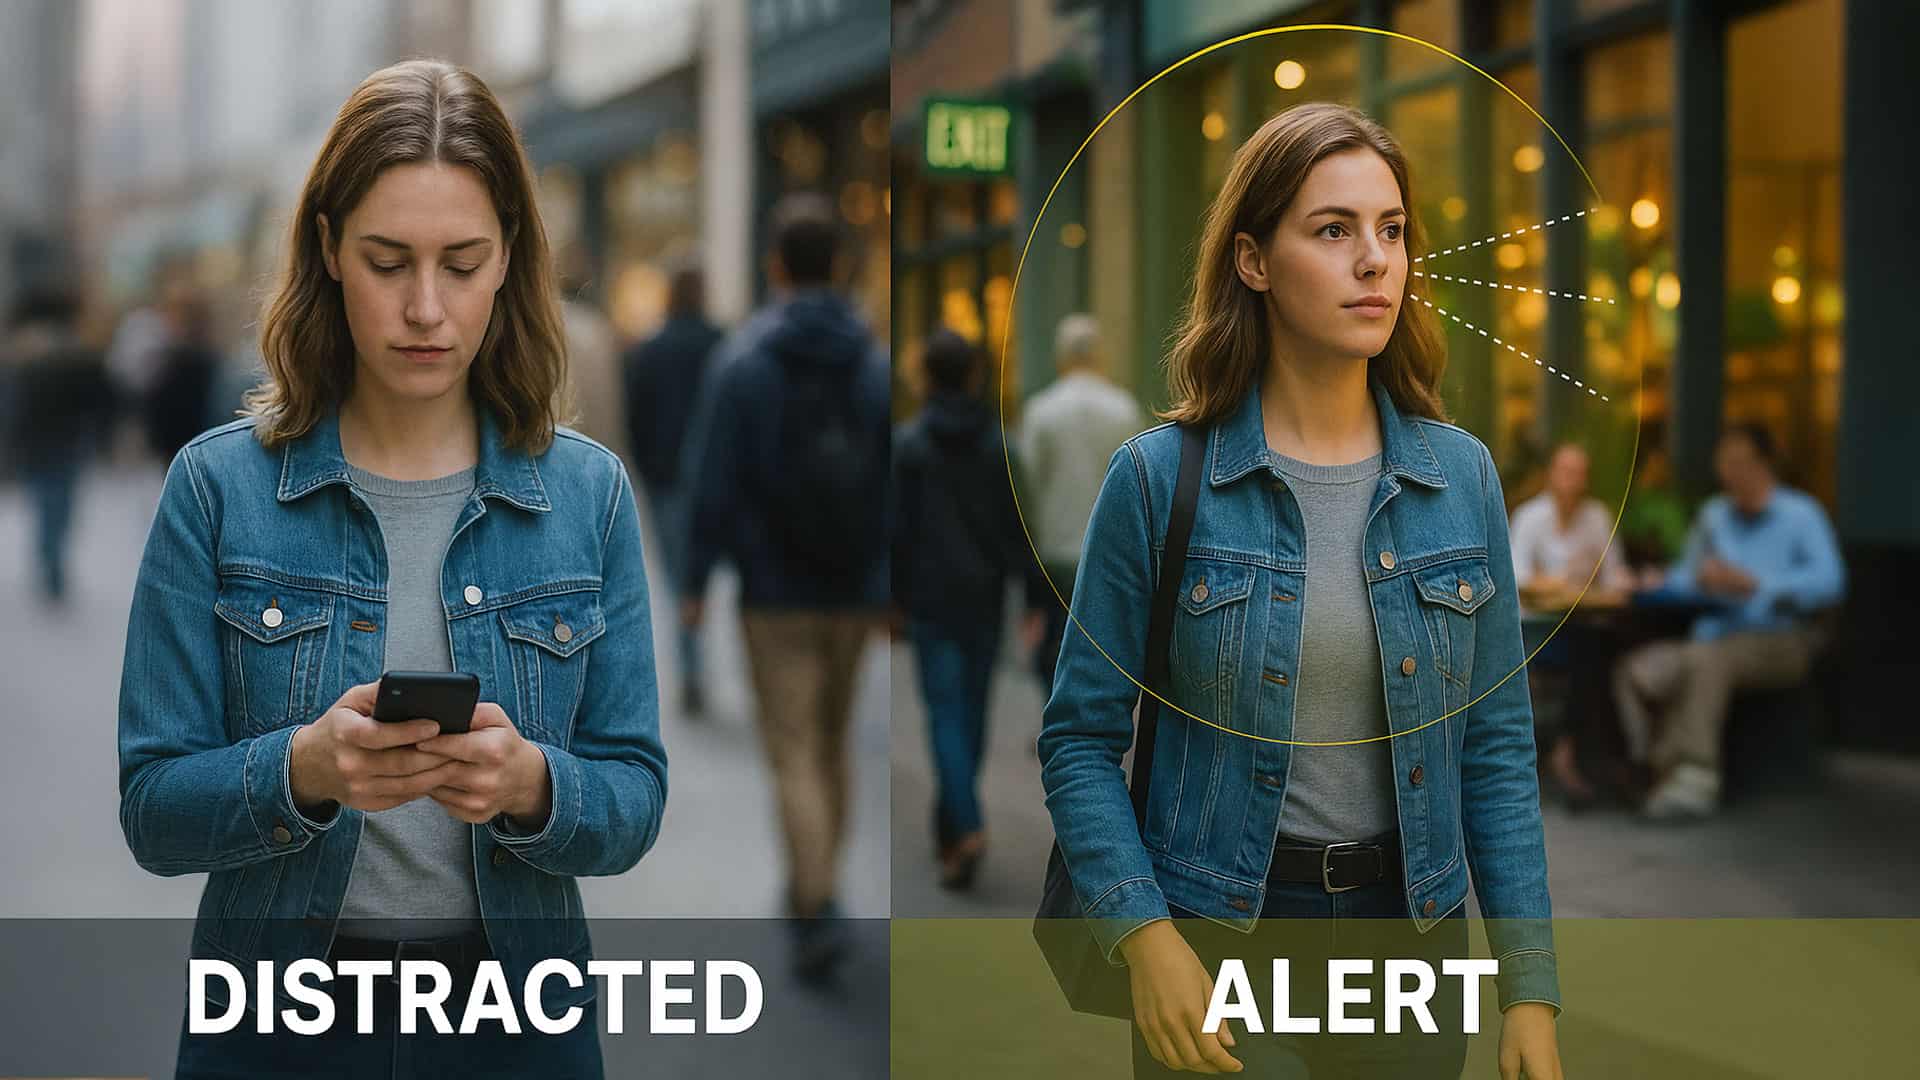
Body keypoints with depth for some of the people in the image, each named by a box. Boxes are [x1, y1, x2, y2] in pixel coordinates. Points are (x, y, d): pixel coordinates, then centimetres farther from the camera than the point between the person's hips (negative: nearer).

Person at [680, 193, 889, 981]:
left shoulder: (743, 359, -9)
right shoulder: (876, 362, -1)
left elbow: (713, 479, -9)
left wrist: (696, 579, -1)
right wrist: (900, 584, 8)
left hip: (775, 592, -3)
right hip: (856, 592, 3)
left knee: (795, 755, -2)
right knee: (833, 746, 18)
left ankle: (819, 912, -14)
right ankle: (811, 892, 30)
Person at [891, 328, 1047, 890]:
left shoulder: (908, 443, -6)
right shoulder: (997, 444, 1)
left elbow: (898, 528, -7)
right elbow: (1017, 525, -2)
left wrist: (892, 598, 1)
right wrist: (1034, 596, 0)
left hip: (930, 598, -3)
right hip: (983, 597, 3)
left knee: (944, 713, -4)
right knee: (973, 710, 13)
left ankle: (966, 826, -20)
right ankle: (951, 825, 21)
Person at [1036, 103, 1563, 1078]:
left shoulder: (1460, 476, 2)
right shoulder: (1159, 477, -7)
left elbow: (1497, 749, 4)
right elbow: (1081, 741, -5)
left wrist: (1530, 991, -1)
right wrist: (1144, 938, -18)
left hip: (1412, 926, 3)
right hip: (1217, 940, -3)